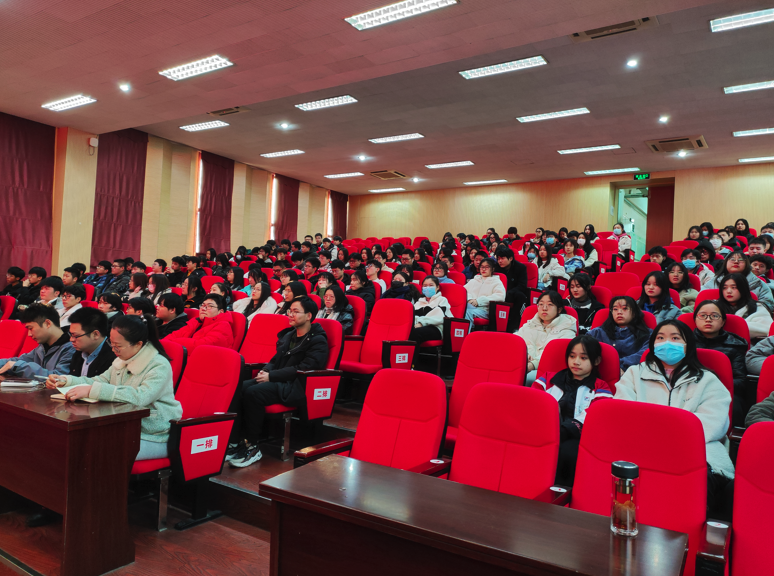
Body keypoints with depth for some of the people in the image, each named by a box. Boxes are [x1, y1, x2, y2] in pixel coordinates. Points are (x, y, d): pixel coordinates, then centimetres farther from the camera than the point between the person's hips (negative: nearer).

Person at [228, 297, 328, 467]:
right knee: (237, 389, -16)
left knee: (253, 392, -30)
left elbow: (303, 369, -15)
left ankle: (252, 447, -18)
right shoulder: (287, 335, 21)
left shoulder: (318, 340, -5)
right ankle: (238, 439, -14)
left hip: (297, 387, -8)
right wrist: (265, 371, 1)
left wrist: (271, 376, -17)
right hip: (277, 381, 8)